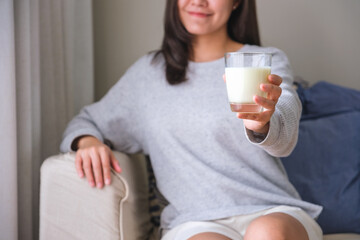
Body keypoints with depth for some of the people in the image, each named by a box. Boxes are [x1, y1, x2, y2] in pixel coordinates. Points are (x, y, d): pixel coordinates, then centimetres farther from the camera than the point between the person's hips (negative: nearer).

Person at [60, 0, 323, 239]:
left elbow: (284, 136, -14)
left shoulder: (268, 62, 7)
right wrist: (87, 141, 0)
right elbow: (88, 120, 26)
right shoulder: (150, 71, 15)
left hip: (271, 212, 0)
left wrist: (263, 123, -40)